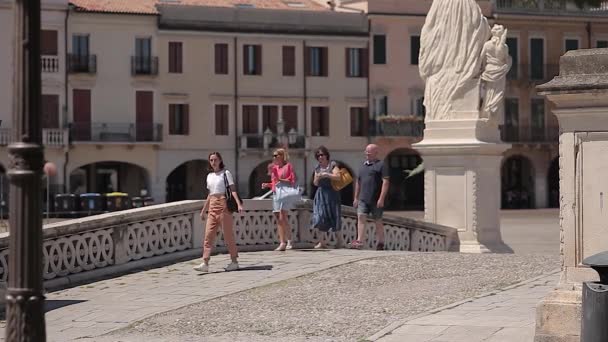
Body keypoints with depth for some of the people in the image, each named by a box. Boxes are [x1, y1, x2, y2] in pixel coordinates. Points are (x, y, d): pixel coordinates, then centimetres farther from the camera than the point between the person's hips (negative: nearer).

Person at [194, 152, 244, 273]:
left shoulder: (226, 173, 1)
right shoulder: (209, 176, 17)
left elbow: (233, 190, -6)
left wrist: (239, 204, -19)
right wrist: (203, 210, 22)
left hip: (224, 204, -5)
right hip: (212, 207, 5)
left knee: (228, 234, -1)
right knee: (208, 234, -4)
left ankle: (234, 261, 8)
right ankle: (205, 263, -10)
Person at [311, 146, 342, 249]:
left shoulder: (333, 165, -1)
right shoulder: (317, 168, 14)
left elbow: (338, 177, -14)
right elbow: (315, 183, 16)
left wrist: (326, 175, -18)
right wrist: (317, 178, -5)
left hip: (331, 193, -4)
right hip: (321, 193, 4)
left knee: (333, 217, -2)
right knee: (320, 217, -4)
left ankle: (338, 238, 17)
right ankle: (321, 242, -6)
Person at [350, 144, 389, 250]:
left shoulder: (381, 165, -4)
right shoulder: (363, 166, 16)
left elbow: (385, 182, -11)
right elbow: (358, 182, 22)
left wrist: (381, 199, -18)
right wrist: (356, 198, 18)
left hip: (376, 200, -5)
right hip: (363, 199, 5)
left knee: (378, 221, 4)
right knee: (360, 217, -10)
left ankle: (380, 243, 15)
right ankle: (359, 241, -16)